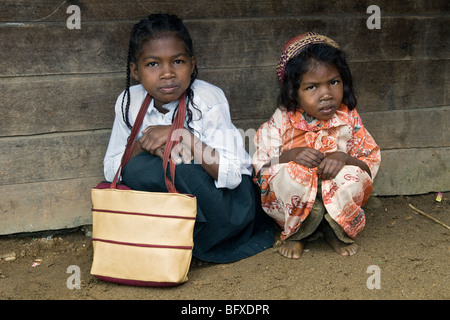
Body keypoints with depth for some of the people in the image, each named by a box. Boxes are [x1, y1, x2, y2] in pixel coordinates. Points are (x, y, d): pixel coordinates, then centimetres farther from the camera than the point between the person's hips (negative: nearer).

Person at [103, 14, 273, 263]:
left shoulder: (208, 99, -18)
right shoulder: (130, 102, -4)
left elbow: (232, 174, -25)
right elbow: (111, 171, -3)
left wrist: (185, 136, -33)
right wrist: (142, 145, -22)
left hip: (231, 200, -5)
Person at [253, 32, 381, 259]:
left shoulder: (348, 119, -3)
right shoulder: (283, 120, -7)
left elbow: (371, 162, -3)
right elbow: (260, 164, -7)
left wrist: (344, 158, -24)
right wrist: (291, 155, -25)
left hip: (338, 203, 1)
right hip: (293, 205, -1)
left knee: (354, 176, -29)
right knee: (291, 174, -33)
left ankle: (335, 229, -2)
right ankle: (295, 232, -5)